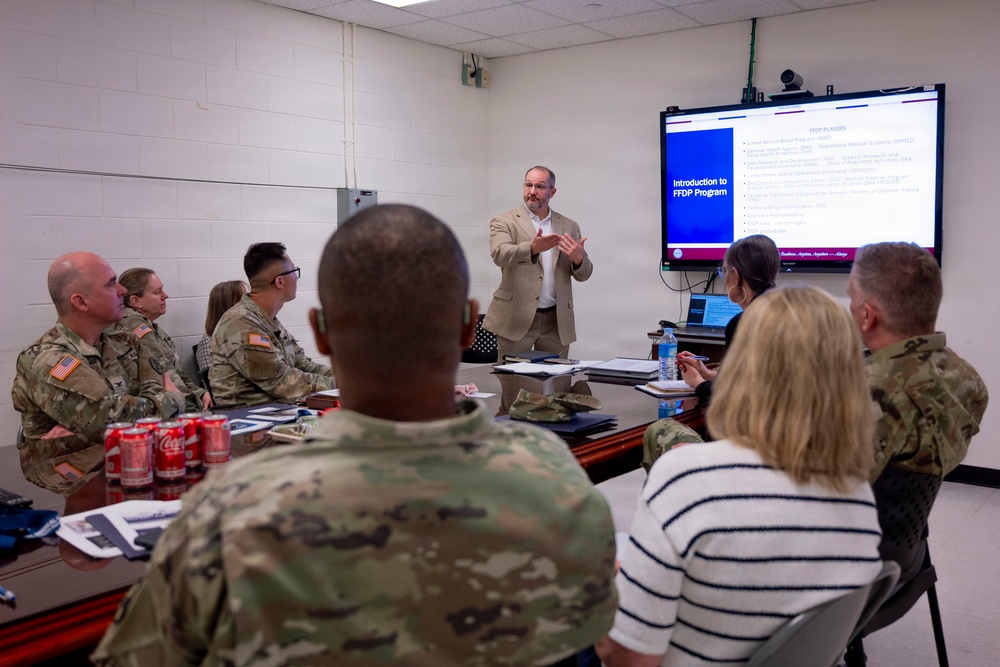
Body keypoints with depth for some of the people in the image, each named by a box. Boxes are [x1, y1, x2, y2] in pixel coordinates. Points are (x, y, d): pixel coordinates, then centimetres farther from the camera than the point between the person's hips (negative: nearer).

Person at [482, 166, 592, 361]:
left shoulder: (569, 227, 11)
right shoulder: (504, 222, 1)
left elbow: (583, 273, 9)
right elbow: (500, 255, -18)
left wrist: (579, 259, -16)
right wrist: (532, 248, -37)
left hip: (557, 320, 3)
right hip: (516, 318, -3)